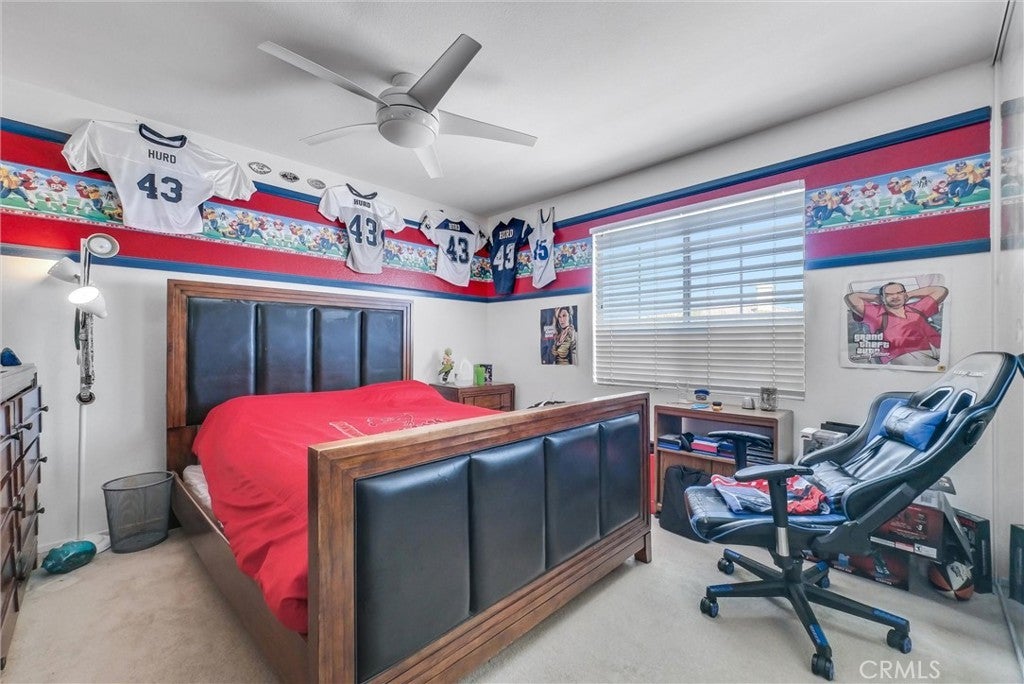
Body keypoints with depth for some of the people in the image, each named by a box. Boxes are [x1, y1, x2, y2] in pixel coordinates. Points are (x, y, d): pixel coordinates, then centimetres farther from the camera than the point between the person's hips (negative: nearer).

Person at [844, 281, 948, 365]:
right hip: (906, 354, -5)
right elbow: (851, 298, 7)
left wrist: (910, 294, 37)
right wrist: (877, 297, 24)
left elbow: (941, 290, 44)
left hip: (937, 348, 5)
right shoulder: (876, 313, 16)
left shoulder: (916, 308, 32)